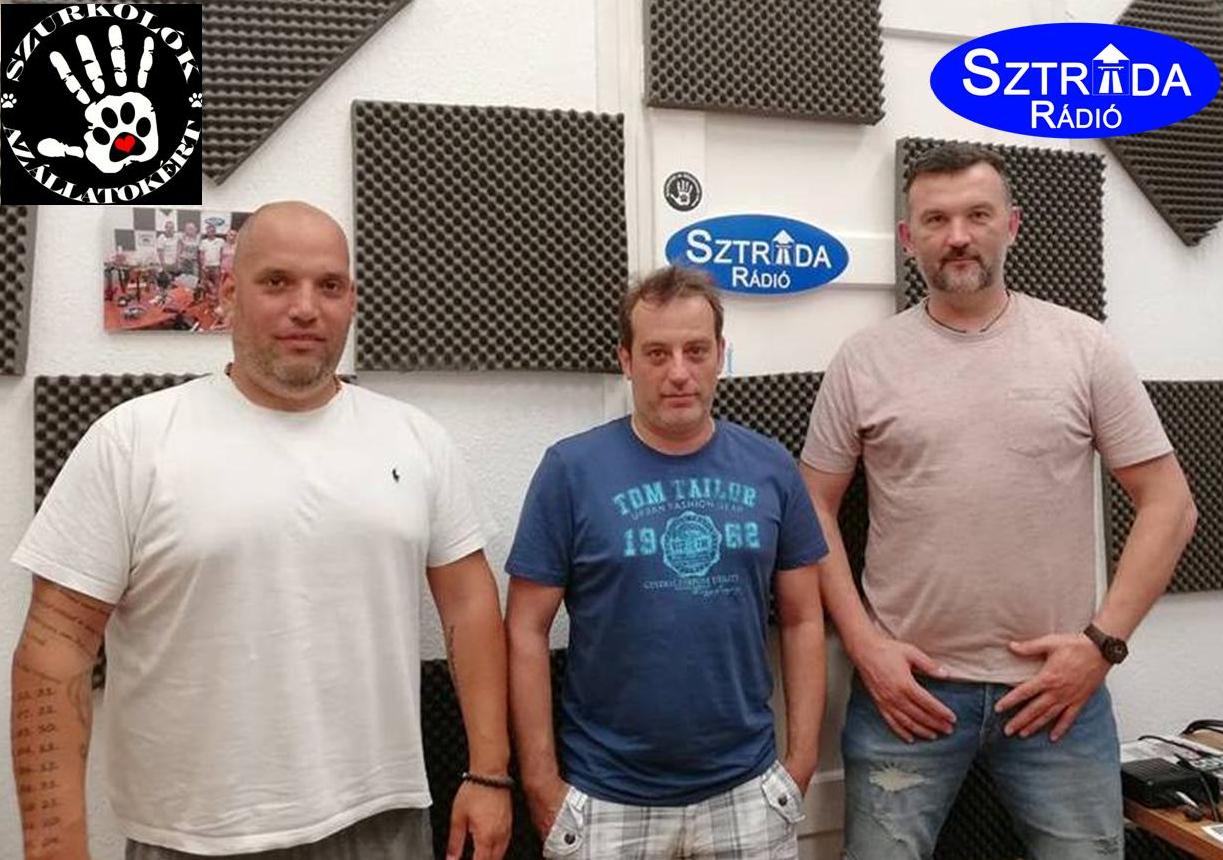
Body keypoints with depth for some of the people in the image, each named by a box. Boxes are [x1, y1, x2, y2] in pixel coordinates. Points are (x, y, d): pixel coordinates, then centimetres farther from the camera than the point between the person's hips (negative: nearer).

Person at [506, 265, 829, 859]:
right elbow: (527, 633, -7)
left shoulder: (771, 468, -2)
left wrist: (801, 760, 1)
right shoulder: (571, 470, -10)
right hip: (606, 800, -2)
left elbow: (802, 620, 4)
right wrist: (542, 783, -8)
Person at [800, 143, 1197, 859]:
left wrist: (1104, 639, -7)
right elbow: (815, 510, 2)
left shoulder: (1083, 346, 1)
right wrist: (864, 644, -6)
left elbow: (1168, 502, 1)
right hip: (906, 684, 0)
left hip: (1057, 684, 1)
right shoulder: (863, 360, 0)